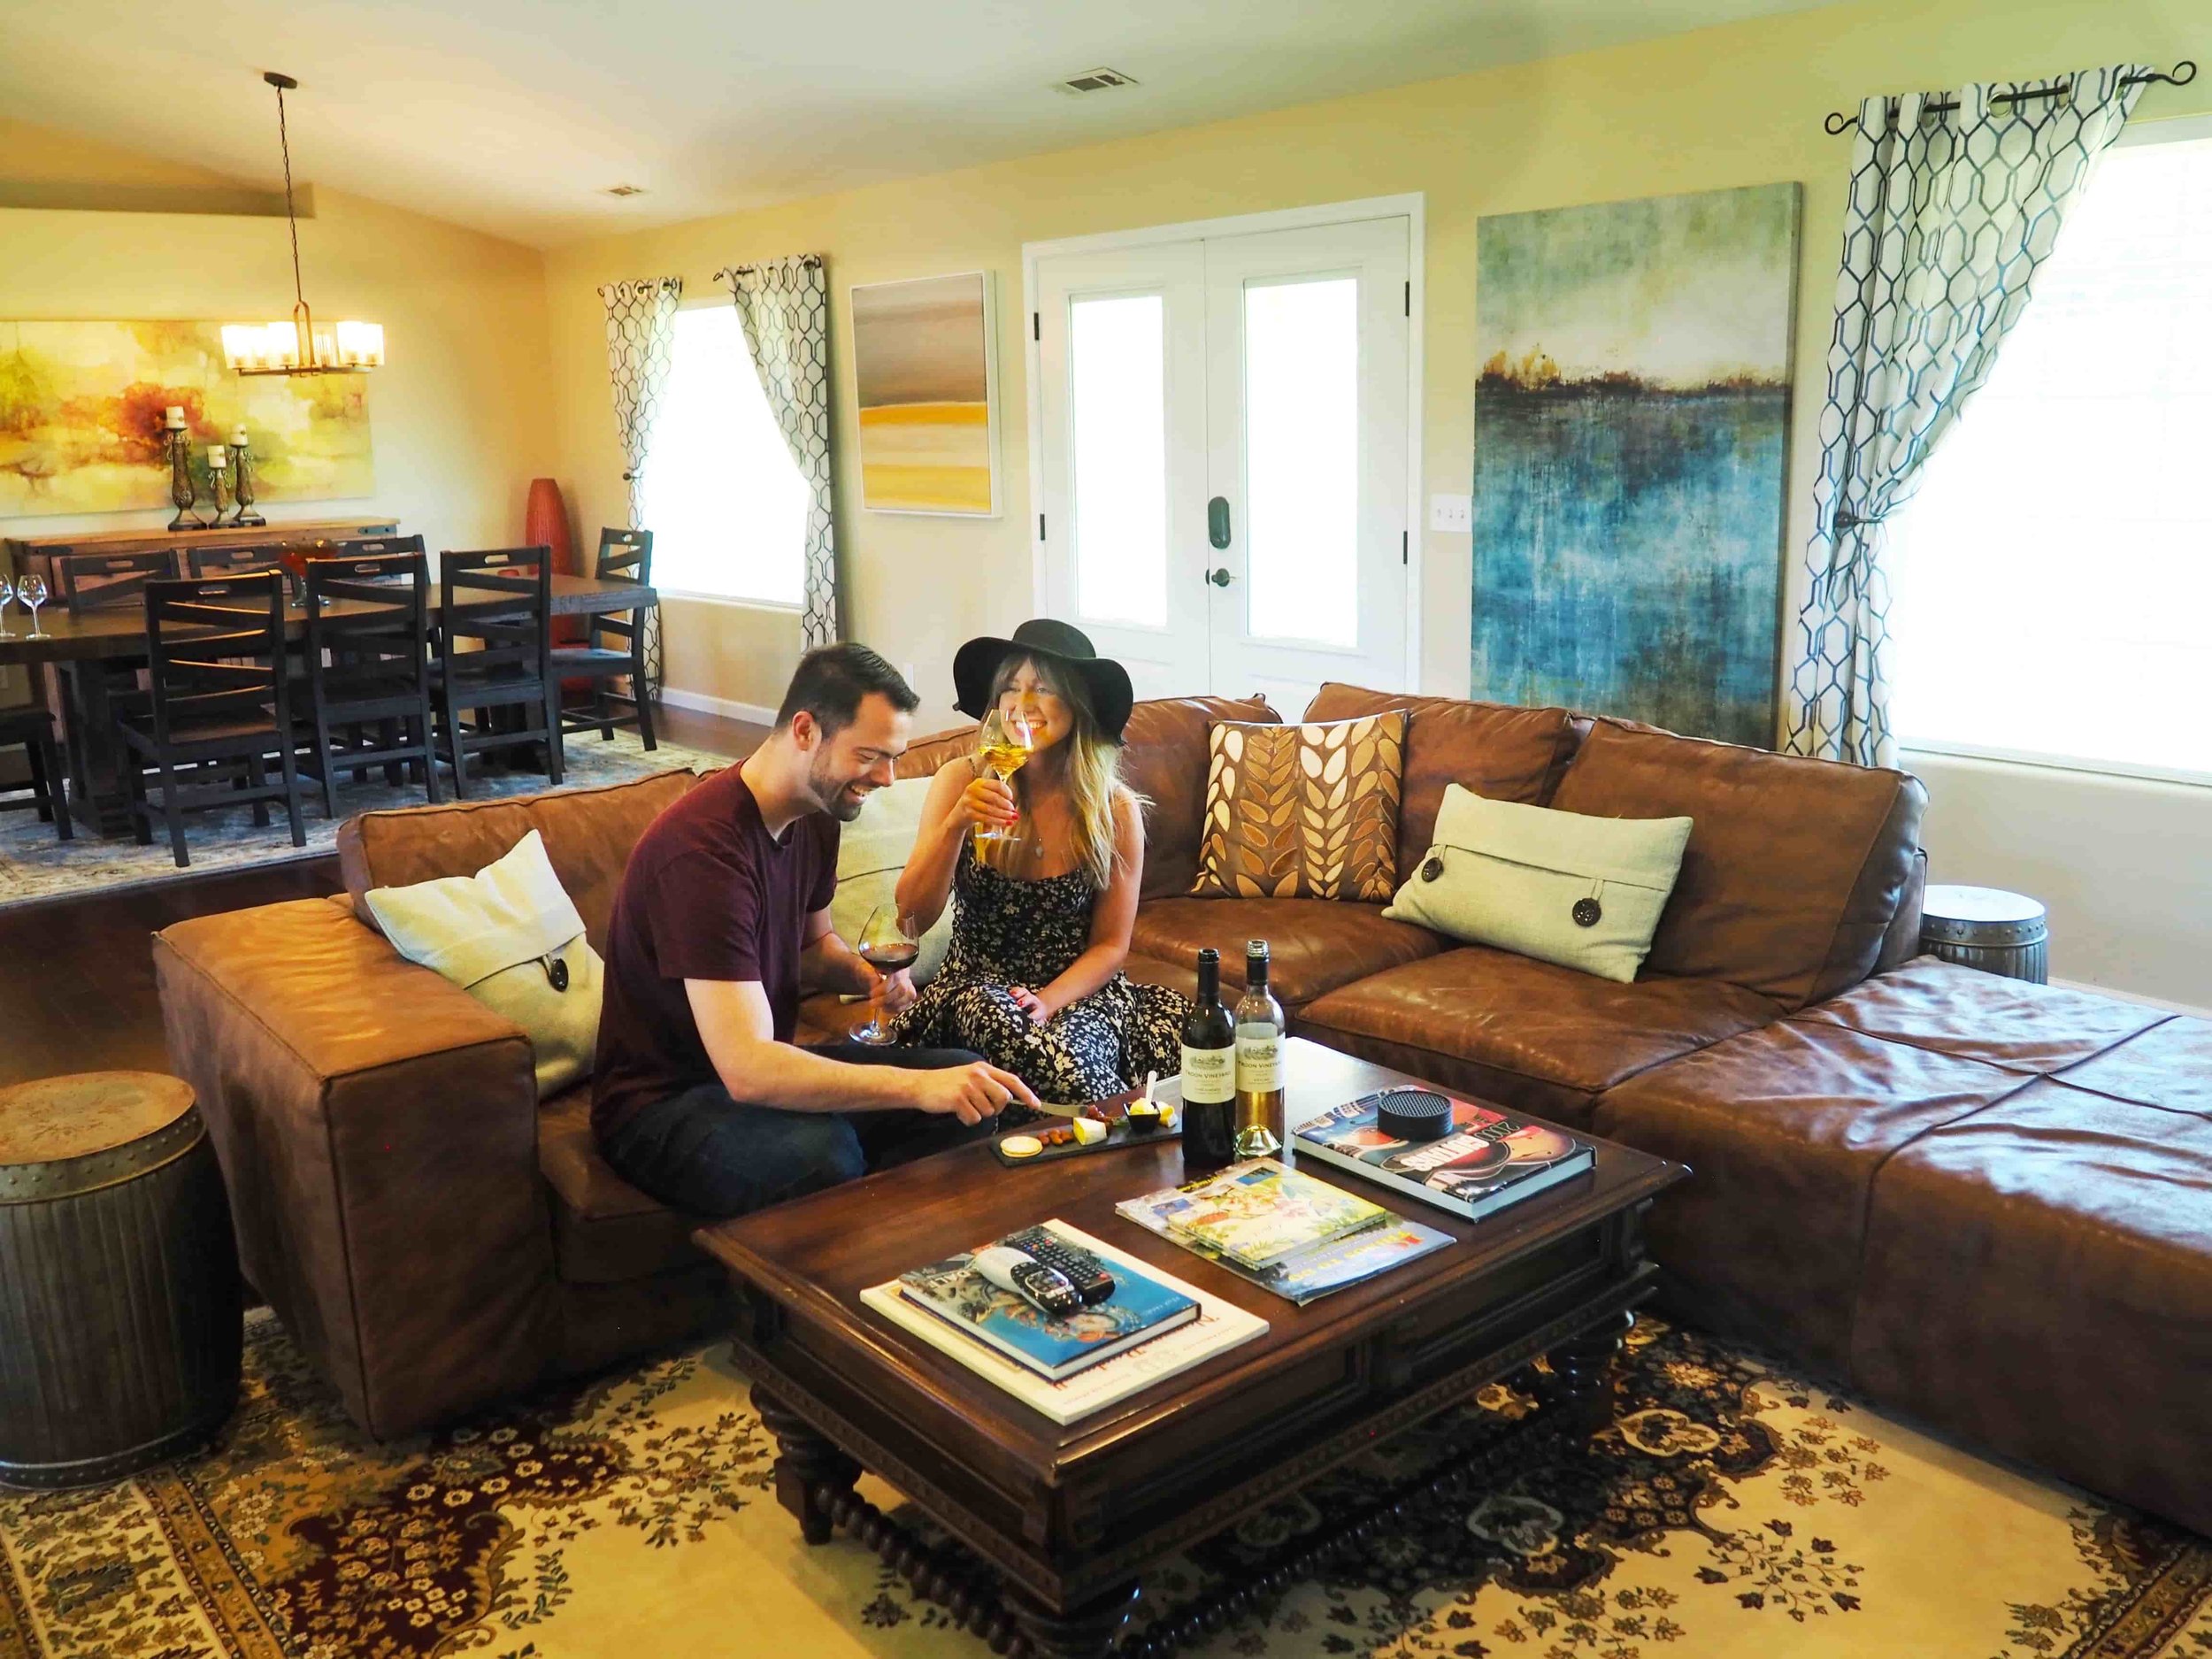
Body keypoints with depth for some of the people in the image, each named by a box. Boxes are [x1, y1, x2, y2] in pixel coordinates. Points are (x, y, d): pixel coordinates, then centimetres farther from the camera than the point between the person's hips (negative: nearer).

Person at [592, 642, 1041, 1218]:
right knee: (822, 1153, -38)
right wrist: (919, 1086, -41)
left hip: (768, 1063, 9)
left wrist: (863, 973, -2)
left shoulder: (814, 816, 2)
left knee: (970, 1082, -7)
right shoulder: (703, 846, -28)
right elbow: (748, 1071, -35)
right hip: (662, 1103, -9)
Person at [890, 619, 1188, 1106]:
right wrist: (955, 825, -24)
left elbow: (1110, 946, 1)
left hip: (1078, 989, 0)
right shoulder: (961, 782, -5)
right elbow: (913, 917, -9)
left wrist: (1050, 1001, -18)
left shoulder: (1115, 809, -5)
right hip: (979, 987, 0)